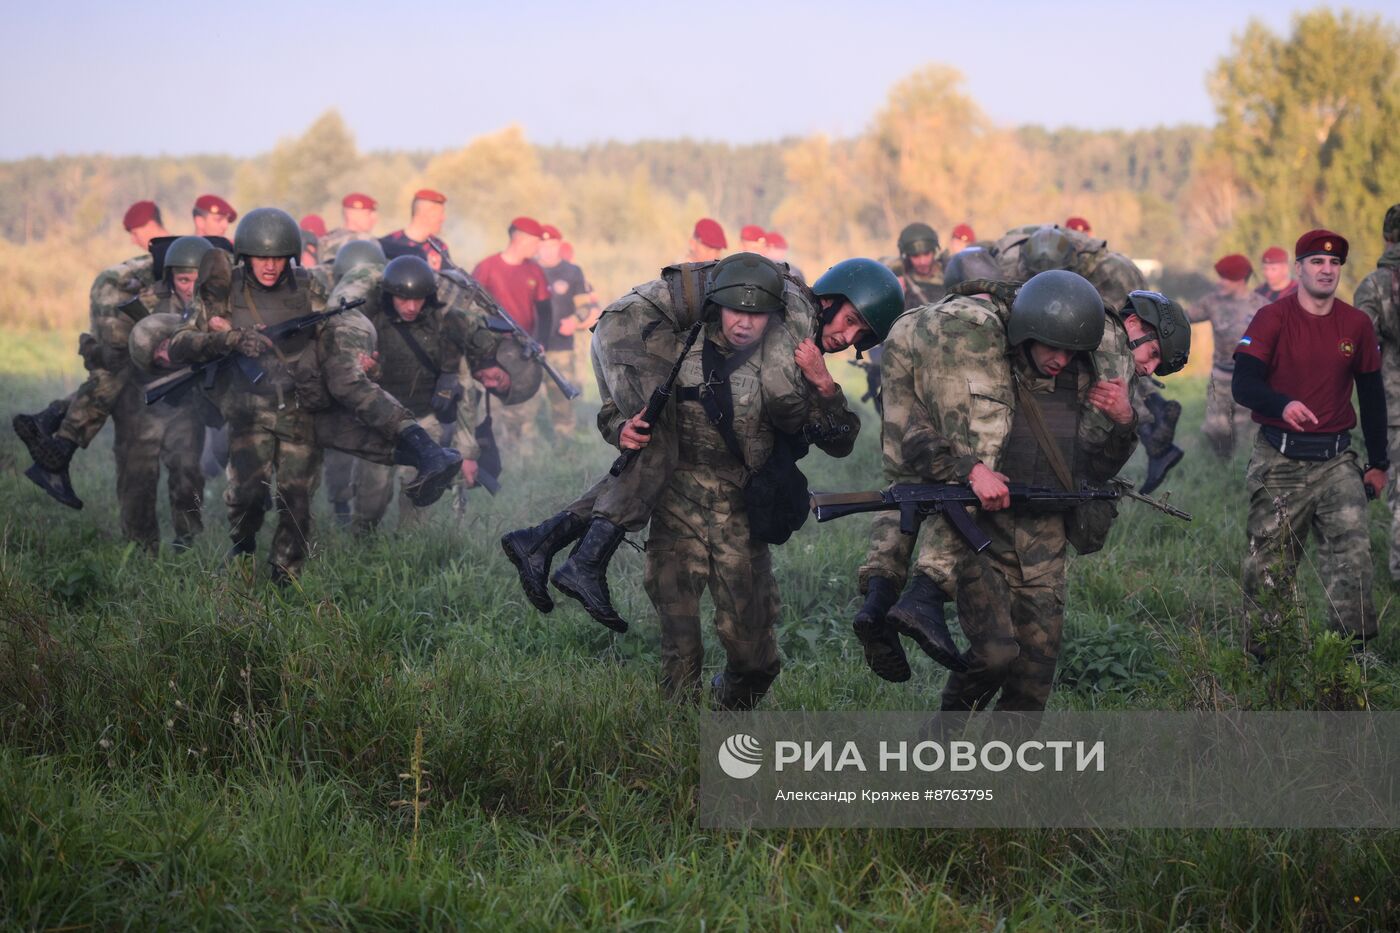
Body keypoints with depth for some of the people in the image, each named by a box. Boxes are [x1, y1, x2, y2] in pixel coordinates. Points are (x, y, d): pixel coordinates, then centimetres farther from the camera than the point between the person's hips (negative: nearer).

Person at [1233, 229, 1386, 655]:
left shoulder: (1357, 325, 7)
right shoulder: (1272, 319, -4)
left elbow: (1372, 396, 16)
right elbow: (1243, 384, -14)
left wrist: (1377, 462, 16)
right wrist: (1282, 405, -34)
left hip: (1336, 460, 2)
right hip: (1279, 460, -2)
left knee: (1353, 551, -13)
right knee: (1268, 567, 3)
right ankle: (1258, 656, 16)